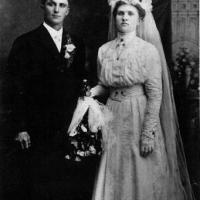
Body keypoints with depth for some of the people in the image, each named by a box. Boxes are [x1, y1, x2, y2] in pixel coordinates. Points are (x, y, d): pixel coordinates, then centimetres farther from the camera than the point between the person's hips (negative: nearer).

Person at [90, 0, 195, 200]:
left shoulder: (148, 50, -9)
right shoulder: (104, 51, 4)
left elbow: (155, 95, -11)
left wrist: (148, 134, -16)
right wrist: (92, 91, -7)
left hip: (141, 117, -3)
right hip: (113, 118, 4)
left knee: (142, 177, 5)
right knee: (113, 177, 9)